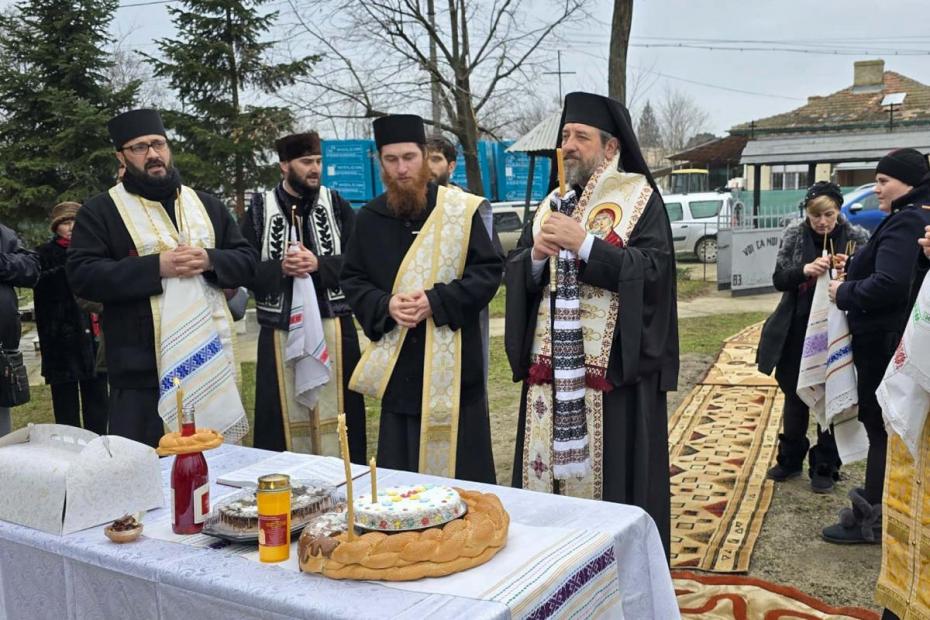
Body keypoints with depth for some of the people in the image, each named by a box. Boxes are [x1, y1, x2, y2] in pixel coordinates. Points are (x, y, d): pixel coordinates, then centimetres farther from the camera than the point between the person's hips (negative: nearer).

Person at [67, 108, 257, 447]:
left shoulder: (206, 204, 13)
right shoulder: (100, 211, 0)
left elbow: (247, 261, 11)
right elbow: (82, 275, -10)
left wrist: (209, 260, -11)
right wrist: (156, 267, -19)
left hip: (210, 360, 4)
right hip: (142, 369, -4)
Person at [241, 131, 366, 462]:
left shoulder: (337, 205, 6)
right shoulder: (259, 210, 4)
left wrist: (318, 264, -16)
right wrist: (280, 268, -15)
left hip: (333, 325, 0)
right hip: (280, 330, 0)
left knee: (334, 408, 4)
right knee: (286, 415, 5)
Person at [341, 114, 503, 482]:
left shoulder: (461, 209, -4)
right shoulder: (369, 218, 6)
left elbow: (488, 271, -5)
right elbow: (352, 280, 9)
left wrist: (436, 301, -17)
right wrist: (385, 306, -11)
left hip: (452, 362, -3)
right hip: (397, 365, 3)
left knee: (458, 465, 5)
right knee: (399, 473, 10)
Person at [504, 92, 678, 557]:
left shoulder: (639, 198, -1)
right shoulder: (553, 203, 15)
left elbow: (652, 268, -15)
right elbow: (514, 275, 11)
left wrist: (582, 244, -20)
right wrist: (537, 255, -11)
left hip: (614, 362, -5)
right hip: (552, 363, 5)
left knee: (614, 470, 0)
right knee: (549, 465, 8)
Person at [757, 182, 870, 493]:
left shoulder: (856, 237, -6)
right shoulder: (794, 234, -3)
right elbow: (779, 279, -5)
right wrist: (805, 270, -25)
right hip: (797, 330, 2)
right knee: (794, 394, 14)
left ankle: (825, 466, 22)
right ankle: (791, 458, 31)